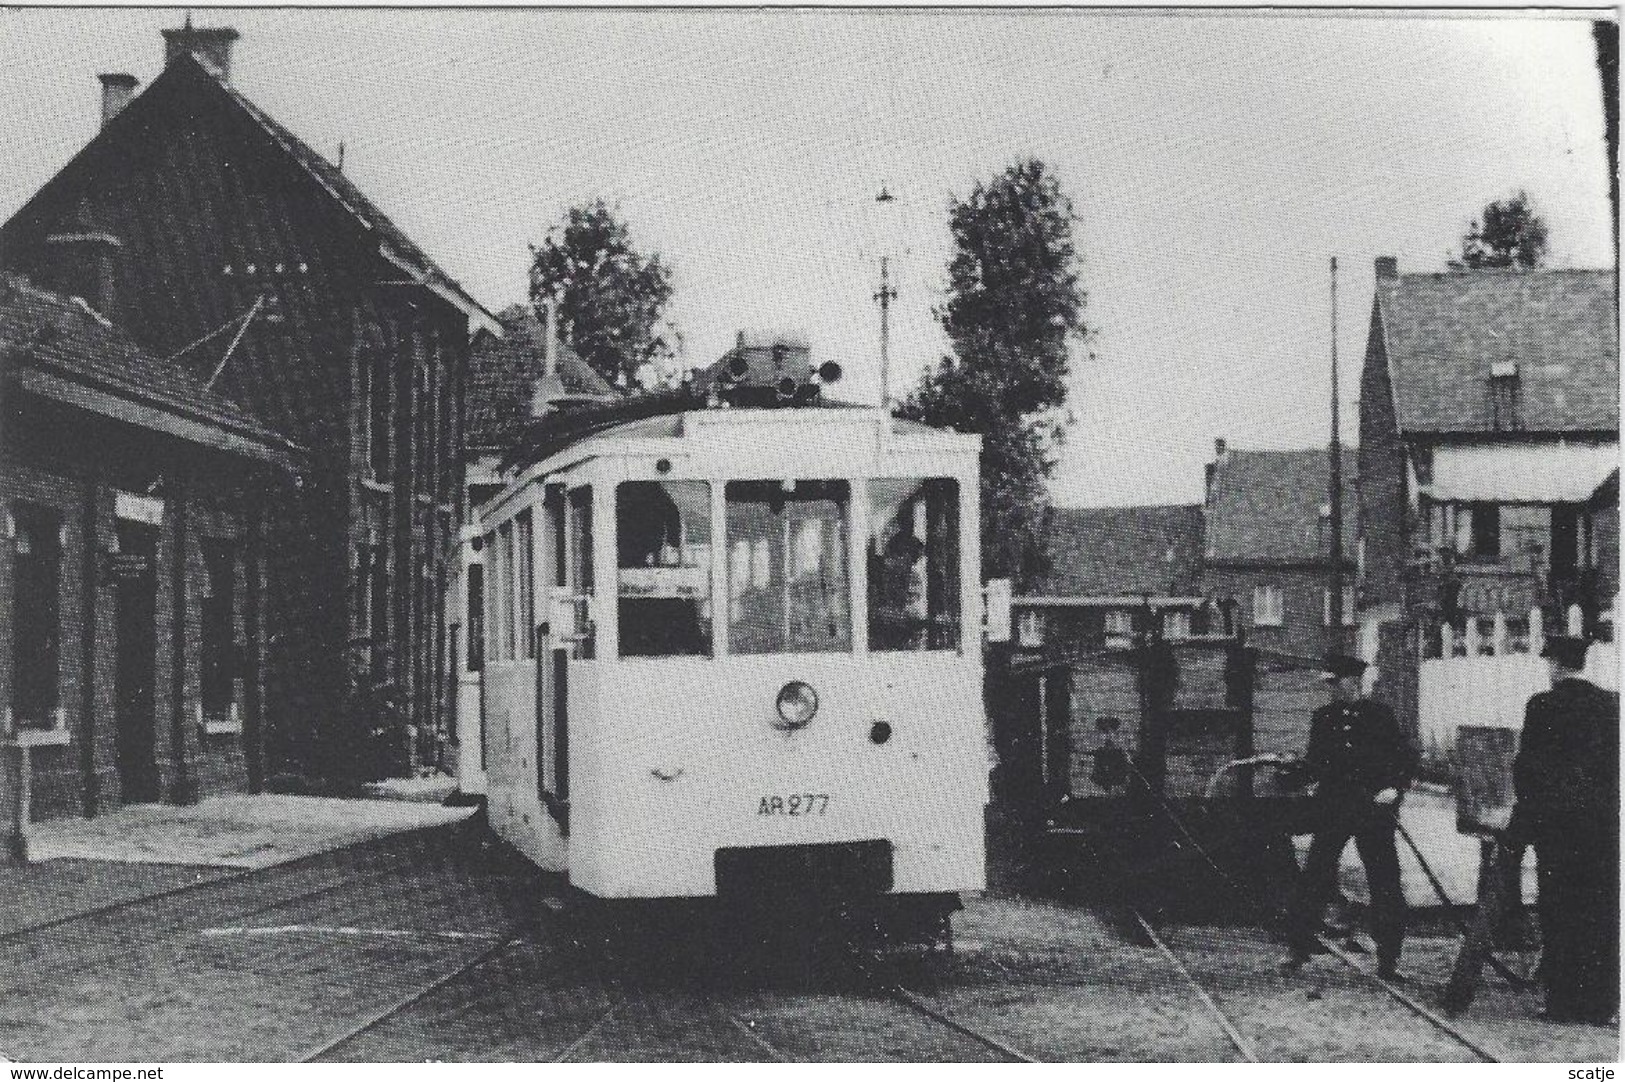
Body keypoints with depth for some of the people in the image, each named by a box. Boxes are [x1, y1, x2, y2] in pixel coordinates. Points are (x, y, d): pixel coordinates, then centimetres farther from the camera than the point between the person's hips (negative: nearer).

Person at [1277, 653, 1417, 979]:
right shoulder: (1323, 718, 8)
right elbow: (1313, 765, 12)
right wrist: (1285, 776, -5)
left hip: (1374, 809, -2)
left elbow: (1407, 757, 3)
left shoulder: (1380, 716, 1)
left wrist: (1394, 788, -11)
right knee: (1315, 878, -3)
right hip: (1332, 811, 2)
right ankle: (1298, 948, 5)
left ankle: (1388, 958, 9)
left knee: (1384, 882, 1)